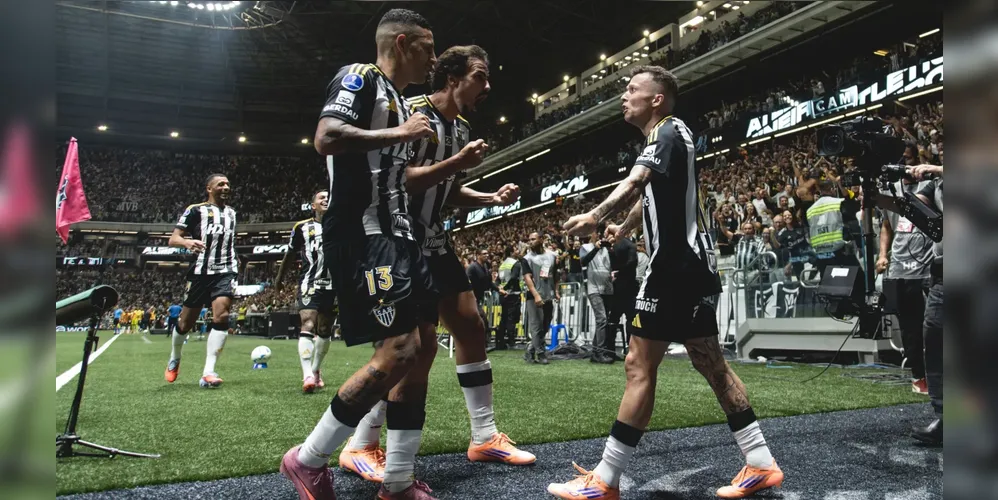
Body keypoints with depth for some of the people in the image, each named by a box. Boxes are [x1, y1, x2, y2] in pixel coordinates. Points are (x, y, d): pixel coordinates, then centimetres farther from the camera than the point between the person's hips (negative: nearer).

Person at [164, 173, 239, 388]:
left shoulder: (231, 212, 17)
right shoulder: (196, 210, 0)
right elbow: (173, 239, -7)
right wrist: (188, 243, -26)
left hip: (225, 272, 3)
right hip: (200, 272, -3)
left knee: (221, 316, -18)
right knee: (186, 322, 8)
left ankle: (208, 372, -18)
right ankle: (174, 359, 38)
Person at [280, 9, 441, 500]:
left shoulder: (398, 101, 24)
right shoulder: (359, 77, -5)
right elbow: (326, 138, -22)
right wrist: (400, 133, -14)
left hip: (395, 233, 11)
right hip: (362, 234, -10)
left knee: (422, 345, 6)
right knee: (398, 351, -16)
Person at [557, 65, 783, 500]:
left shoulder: (669, 130, -8)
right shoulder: (666, 138, 22)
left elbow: (635, 182, -28)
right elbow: (649, 195, 38)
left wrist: (596, 216, -40)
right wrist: (625, 228, 53)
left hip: (676, 266, -10)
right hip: (691, 265, 10)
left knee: (639, 366, -9)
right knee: (711, 364, 13)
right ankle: (761, 464, 20)